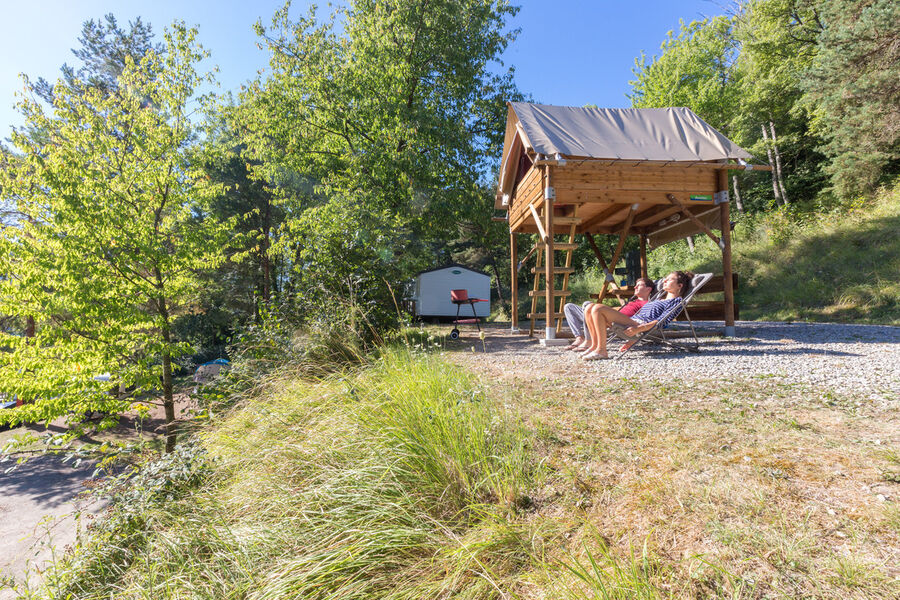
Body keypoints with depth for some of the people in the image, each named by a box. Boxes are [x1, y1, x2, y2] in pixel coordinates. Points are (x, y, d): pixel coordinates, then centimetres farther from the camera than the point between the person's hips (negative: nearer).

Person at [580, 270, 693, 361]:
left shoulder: (676, 301, 8)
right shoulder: (658, 300, 34)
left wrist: (639, 328, -23)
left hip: (641, 325, -8)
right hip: (631, 321, 9)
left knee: (598, 309, -26)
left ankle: (601, 350, -23)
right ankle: (594, 345, -7)